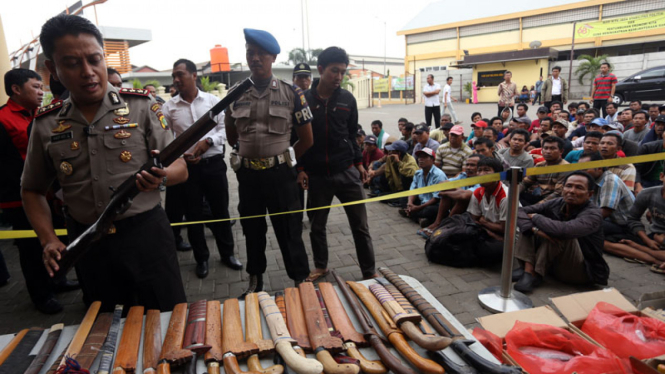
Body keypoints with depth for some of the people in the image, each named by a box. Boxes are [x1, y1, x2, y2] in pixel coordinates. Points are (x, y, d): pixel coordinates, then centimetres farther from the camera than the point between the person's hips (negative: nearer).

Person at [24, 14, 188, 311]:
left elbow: (180, 169, -4)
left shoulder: (141, 106, -4)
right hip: (86, 243, 3)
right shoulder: (46, 125, 4)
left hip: (146, 234, -3)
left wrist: (161, 176, -27)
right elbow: (32, 190, 14)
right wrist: (49, 240, -1)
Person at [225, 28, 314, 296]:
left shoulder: (291, 93, -3)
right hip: (247, 173, 3)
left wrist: (282, 159, 6)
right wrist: (249, 155, 11)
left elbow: (307, 139, 1)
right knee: (252, 230, 16)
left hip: (280, 173, -3)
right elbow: (231, 136, 16)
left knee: (289, 232, 6)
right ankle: (255, 281, 34)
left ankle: (301, 282, 21)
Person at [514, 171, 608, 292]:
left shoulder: (593, 214, -22)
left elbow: (563, 230, -42)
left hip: (583, 272, -6)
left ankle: (533, 274, -23)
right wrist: (536, 229, -31)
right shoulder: (556, 203, -6)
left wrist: (535, 217, -22)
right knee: (529, 225, -7)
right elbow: (520, 212, -9)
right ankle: (527, 267, -22)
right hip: (555, 264, 6)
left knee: (559, 234, -31)